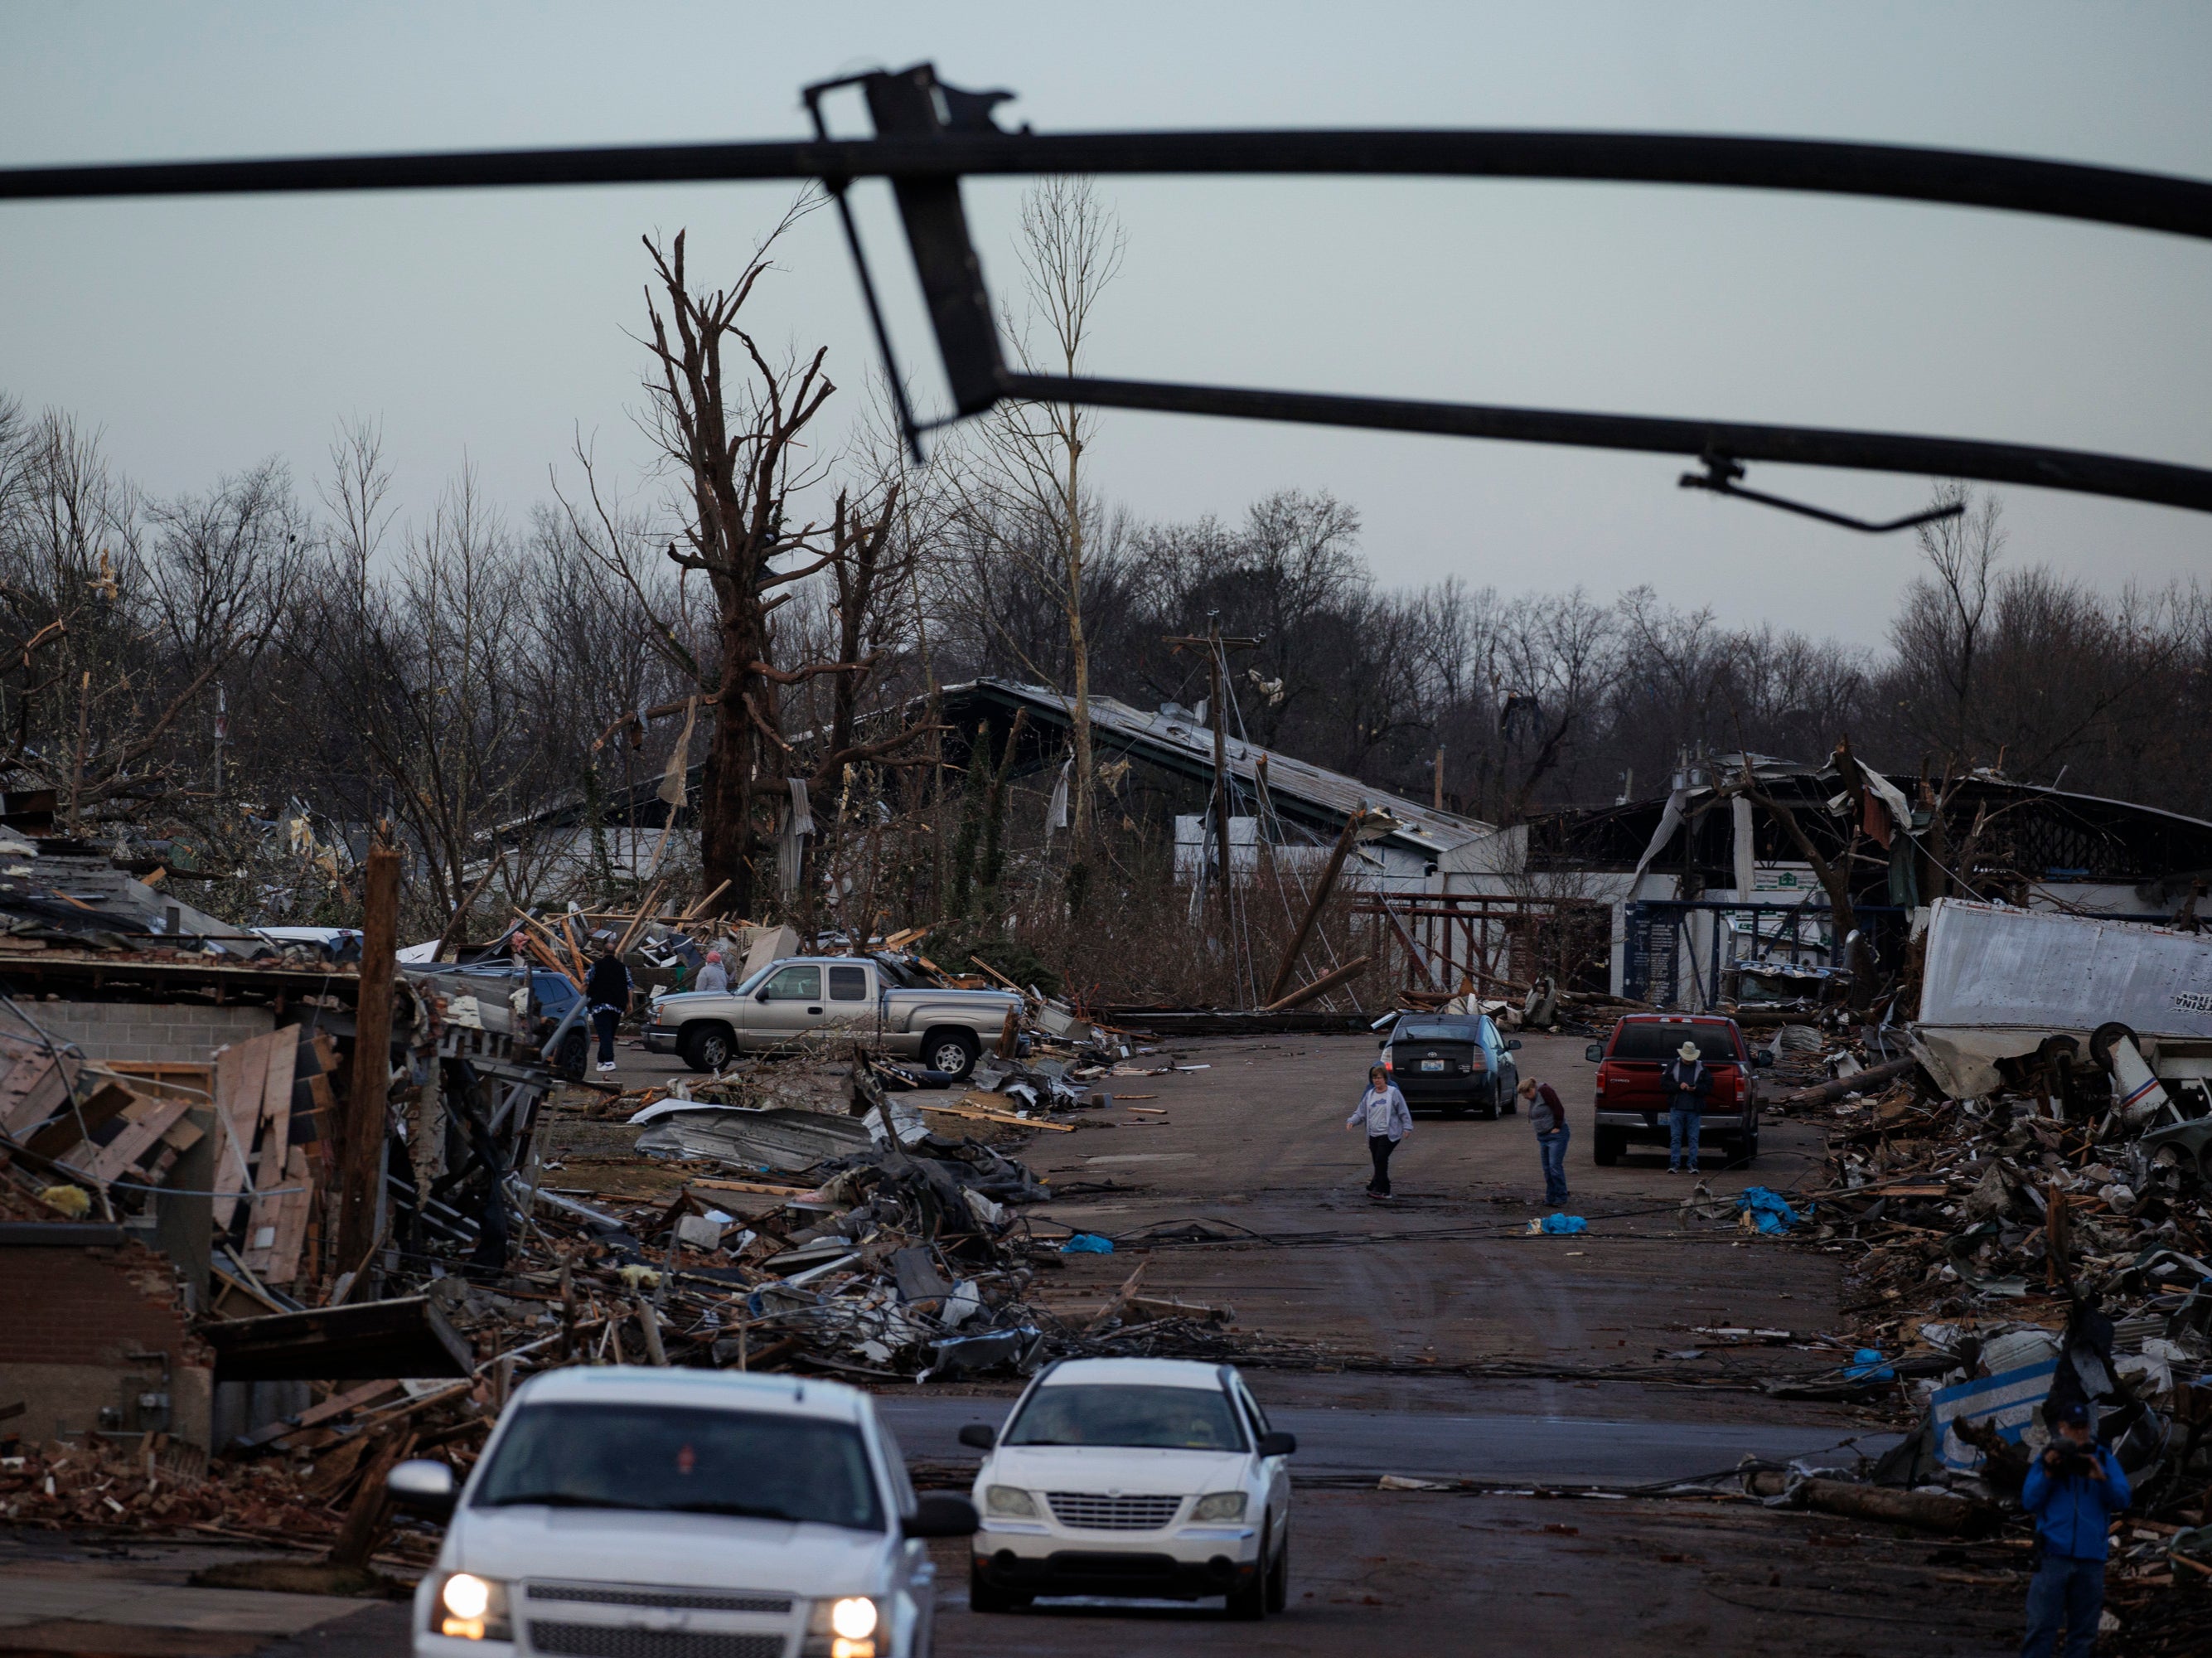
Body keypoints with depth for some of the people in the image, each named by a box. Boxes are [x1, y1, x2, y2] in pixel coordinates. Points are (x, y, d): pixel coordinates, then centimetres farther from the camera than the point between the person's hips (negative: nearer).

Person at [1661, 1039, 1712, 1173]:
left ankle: (1692, 1165, 6)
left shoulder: (1701, 1067, 5)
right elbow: (1664, 1084, 2)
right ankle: (1674, 1165, 3)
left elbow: (1708, 1087, 3)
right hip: (1676, 1108, 0)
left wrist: (1696, 1089, -15)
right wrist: (1678, 1086, -12)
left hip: (1694, 1110, 0)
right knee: (1675, 1138, 0)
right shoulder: (1673, 1065, 5)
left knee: (1693, 1138, 1)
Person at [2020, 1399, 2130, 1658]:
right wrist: (2048, 1474, -10)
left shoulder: (2105, 1460, 11)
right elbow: (2029, 1502, 2)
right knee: (2041, 1626, -9)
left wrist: (2102, 1478, -15)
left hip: (2091, 1559, 2)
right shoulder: (2047, 1459, 8)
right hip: (2054, 1556, -2)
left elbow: (2121, 1500, 1)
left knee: (2084, 1631, 5)